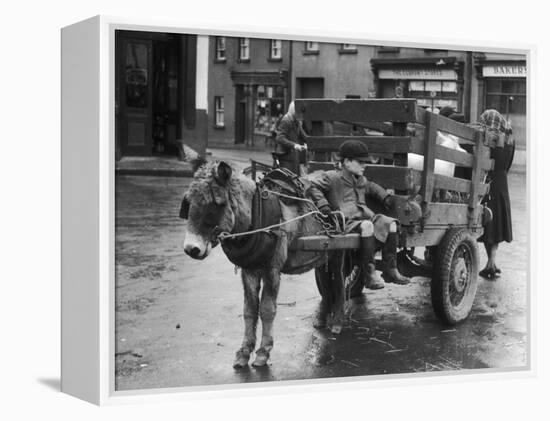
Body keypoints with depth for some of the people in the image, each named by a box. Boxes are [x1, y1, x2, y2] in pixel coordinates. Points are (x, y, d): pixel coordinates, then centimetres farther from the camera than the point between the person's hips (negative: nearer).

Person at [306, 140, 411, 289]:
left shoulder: (361, 180, 26)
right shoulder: (333, 177, 1)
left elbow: (371, 187, 49)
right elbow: (312, 185, -9)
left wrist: (385, 197, 33)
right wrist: (323, 205, -18)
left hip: (367, 216, 8)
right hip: (346, 221, -8)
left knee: (390, 223, -12)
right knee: (366, 226, -36)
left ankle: (390, 270, -10)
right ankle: (369, 274, -33)